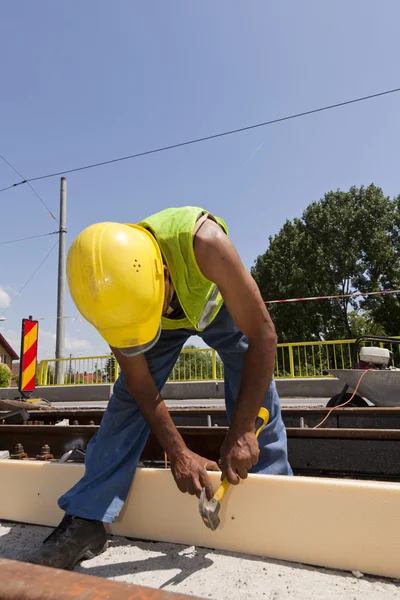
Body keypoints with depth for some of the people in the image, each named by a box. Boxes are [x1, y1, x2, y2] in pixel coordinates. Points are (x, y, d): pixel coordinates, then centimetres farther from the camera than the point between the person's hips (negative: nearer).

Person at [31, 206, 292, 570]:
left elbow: (262, 336, -39)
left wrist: (241, 433, -38)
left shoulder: (202, 243, -45)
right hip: (167, 315, 1)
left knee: (257, 391, -14)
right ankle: (87, 518, -4)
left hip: (219, 305, -1)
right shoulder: (112, 291, -33)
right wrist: (178, 453, -25)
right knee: (128, 394, -12)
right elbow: (140, 384, -22)